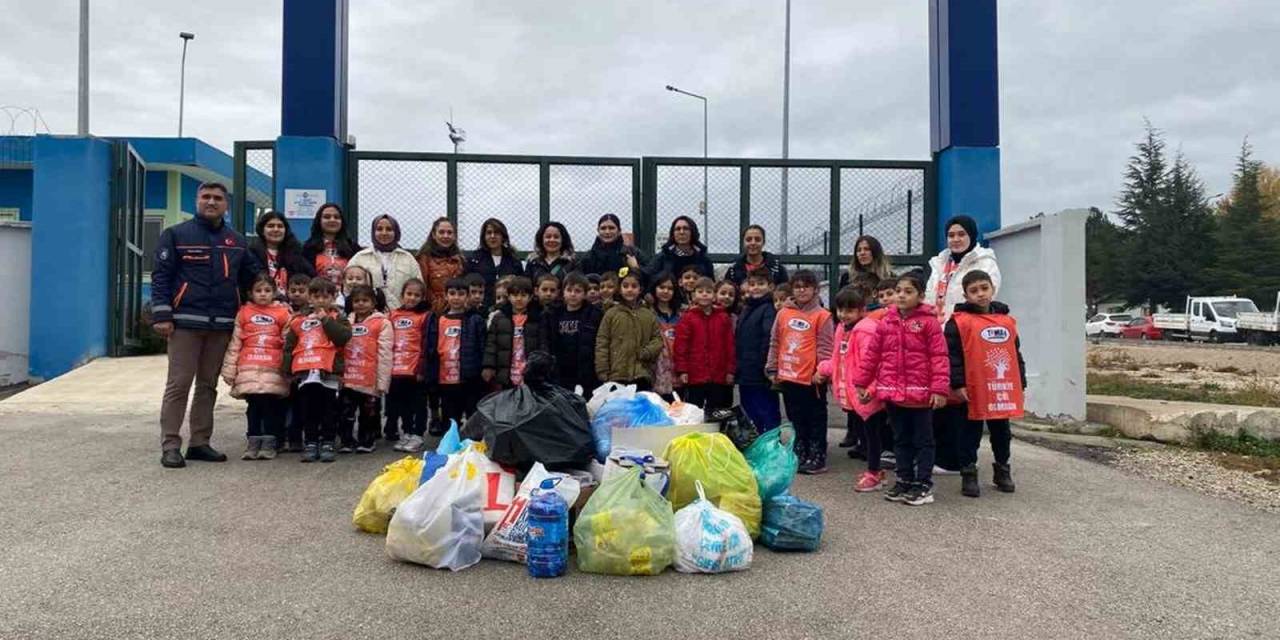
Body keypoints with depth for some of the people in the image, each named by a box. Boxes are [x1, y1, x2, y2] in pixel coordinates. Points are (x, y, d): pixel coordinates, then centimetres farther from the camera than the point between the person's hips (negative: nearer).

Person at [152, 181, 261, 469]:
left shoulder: (237, 241, 14)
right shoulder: (176, 235, 2)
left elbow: (253, 276, 21)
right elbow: (160, 276, -2)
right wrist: (162, 315, -10)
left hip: (222, 325, 4)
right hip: (185, 322, -4)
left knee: (208, 385, 9)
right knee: (178, 385, -4)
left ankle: (200, 442, 17)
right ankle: (170, 445, 0)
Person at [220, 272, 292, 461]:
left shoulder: (282, 313, 5)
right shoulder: (244, 313, 9)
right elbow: (234, 343, 9)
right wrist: (229, 370, 6)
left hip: (273, 370, -1)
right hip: (249, 370, 1)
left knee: (271, 406, -1)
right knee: (253, 406, 3)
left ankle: (269, 444, 8)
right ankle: (253, 443, 12)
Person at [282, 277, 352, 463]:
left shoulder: (338, 318, 9)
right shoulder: (300, 320, 16)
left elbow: (344, 337, -12)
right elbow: (289, 346, 15)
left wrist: (326, 320, -9)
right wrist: (287, 370, 7)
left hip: (330, 372, -2)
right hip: (305, 371, 3)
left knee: (329, 410, 3)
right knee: (308, 410, 7)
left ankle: (327, 444, 11)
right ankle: (310, 443, 14)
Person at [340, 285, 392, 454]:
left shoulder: (382, 323, -5)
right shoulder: (346, 322, 11)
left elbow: (384, 355, -9)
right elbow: (340, 350, 14)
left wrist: (382, 382, -12)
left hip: (370, 380, -4)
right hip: (348, 379, 4)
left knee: (369, 413, 8)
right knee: (346, 412, 9)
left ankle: (367, 441, 21)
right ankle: (346, 440, 21)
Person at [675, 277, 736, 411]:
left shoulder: (723, 318, 6)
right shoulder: (687, 318, -1)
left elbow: (730, 345, 7)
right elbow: (680, 345, -4)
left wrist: (730, 370, 3)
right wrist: (682, 370, -9)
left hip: (718, 376, 2)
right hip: (694, 376, -2)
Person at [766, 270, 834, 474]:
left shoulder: (822, 315, -5)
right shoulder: (783, 313, 8)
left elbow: (824, 347, -7)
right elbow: (775, 343, 12)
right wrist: (772, 369, 9)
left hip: (811, 378, -5)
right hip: (788, 376, 5)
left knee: (816, 419, 5)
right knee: (797, 419, 15)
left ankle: (817, 458, 11)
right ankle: (800, 455, 26)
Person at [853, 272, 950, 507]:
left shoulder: (929, 322, -7)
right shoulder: (886, 322, 6)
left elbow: (939, 357, -11)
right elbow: (872, 354, 10)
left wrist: (939, 389, -17)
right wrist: (861, 383, 9)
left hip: (920, 393, -5)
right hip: (892, 392, 5)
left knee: (922, 440, 7)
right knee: (901, 439, 15)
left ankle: (924, 484, 16)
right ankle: (904, 480, 26)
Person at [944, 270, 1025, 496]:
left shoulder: (1007, 321, 9)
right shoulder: (959, 322, -8)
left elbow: (1017, 355, 14)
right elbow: (952, 355, -11)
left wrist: (1021, 384, 14)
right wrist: (958, 384, -14)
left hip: (1004, 390, 5)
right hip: (974, 392, -5)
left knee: (1001, 432, 17)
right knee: (971, 433, 6)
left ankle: (1002, 471, 32)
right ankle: (969, 474, 15)